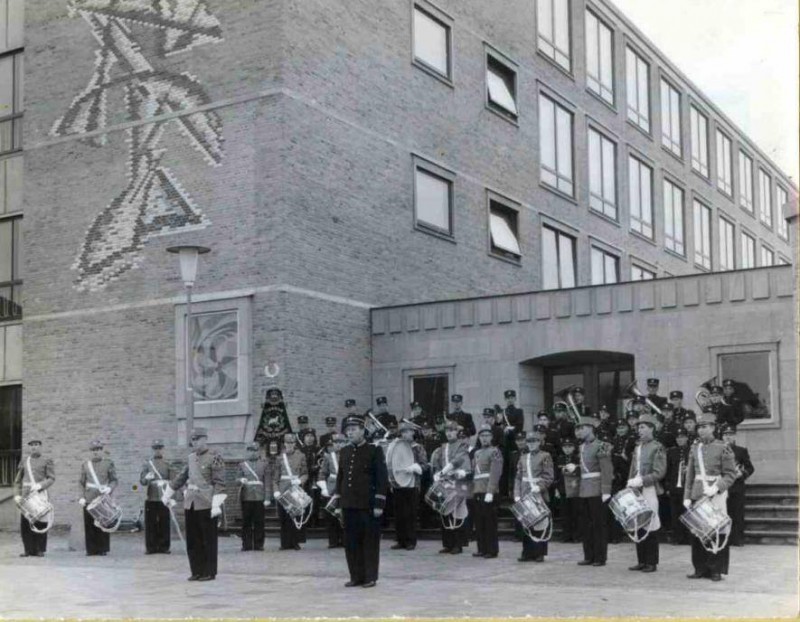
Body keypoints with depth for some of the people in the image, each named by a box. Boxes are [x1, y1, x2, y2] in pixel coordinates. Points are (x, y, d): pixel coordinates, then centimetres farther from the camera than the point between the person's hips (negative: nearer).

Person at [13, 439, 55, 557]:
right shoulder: (24, 462, 17)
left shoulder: (47, 461, 8)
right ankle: (28, 550, 6)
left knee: (40, 523, -5)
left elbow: (51, 478, -1)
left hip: (40, 495, -3)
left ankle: (40, 550, 2)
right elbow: (18, 481, 17)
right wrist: (17, 495, 3)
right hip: (25, 496, 3)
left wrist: (40, 485, -16)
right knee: (25, 523, -2)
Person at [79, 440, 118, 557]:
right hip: (89, 500, 1)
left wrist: (109, 488, -15)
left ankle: (103, 549, 4)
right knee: (89, 525, -2)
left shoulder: (109, 463, 8)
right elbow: (82, 483, 13)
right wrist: (81, 497, 1)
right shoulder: (85, 465, 14)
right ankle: (91, 549, 5)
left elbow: (114, 480, 5)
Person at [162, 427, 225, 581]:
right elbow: (181, 477, 24)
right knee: (192, 540, 8)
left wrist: (216, 505, -21)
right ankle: (197, 571, 16)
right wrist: (167, 495, 29)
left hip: (206, 504, -6)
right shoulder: (191, 458, 14)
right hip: (190, 503, 7)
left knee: (208, 540, 1)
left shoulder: (215, 458, -8)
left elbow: (220, 484, -13)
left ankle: (209, 572, 8)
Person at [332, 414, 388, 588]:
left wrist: (379, 504, -11)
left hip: (368, 505, -5)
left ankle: (370, 577, 9)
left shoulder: (375, 451, -4)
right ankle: (356, 576, 16)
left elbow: (382, 479, -7)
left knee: (370, 541, 1)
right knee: (351, 542, 7)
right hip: (349, 505, 5)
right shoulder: (344, 452, 12)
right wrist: (338, 502, 12)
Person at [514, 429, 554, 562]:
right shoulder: (523, 458, 16)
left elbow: (549, 476, -6)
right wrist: (517, 494, 3)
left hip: (539, 495, -4)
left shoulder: (545, 456, 2)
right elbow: (518, 477, 13)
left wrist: (539, 487, -20)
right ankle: (528, 552, 9)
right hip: (525, 496, 4)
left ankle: (539, 553, 5)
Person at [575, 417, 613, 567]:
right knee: (586, 525, 9)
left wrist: (606, 492, -19)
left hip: (597, 492, -8)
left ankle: (600, 557, 4)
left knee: (599, 524, -1)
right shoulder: (582, 447, 14)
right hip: (584, 491, 8)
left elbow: (607, 471, -14)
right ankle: (589, 557, 15)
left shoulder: (600, 447, -10)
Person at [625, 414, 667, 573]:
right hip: (636, 491, 6)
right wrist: (630, 483, 8)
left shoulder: (657, 448, -4)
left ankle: (652, 562, 4)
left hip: (649, 491, -6)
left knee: (650, 526, -3)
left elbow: (659, 473, -11)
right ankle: (642, 561, 14)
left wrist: (642, 480, -18)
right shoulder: (637, 448, 17)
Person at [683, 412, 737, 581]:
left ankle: (716, 570, 7)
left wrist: (716, 487, -19)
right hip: (697, 496, 4)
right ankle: (700, 569, 14)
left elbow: (730, 474, -5)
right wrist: (687, 497, 8)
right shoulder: (695, 449, 12)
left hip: (716, 496, -4)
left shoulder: (722, 448, -3)